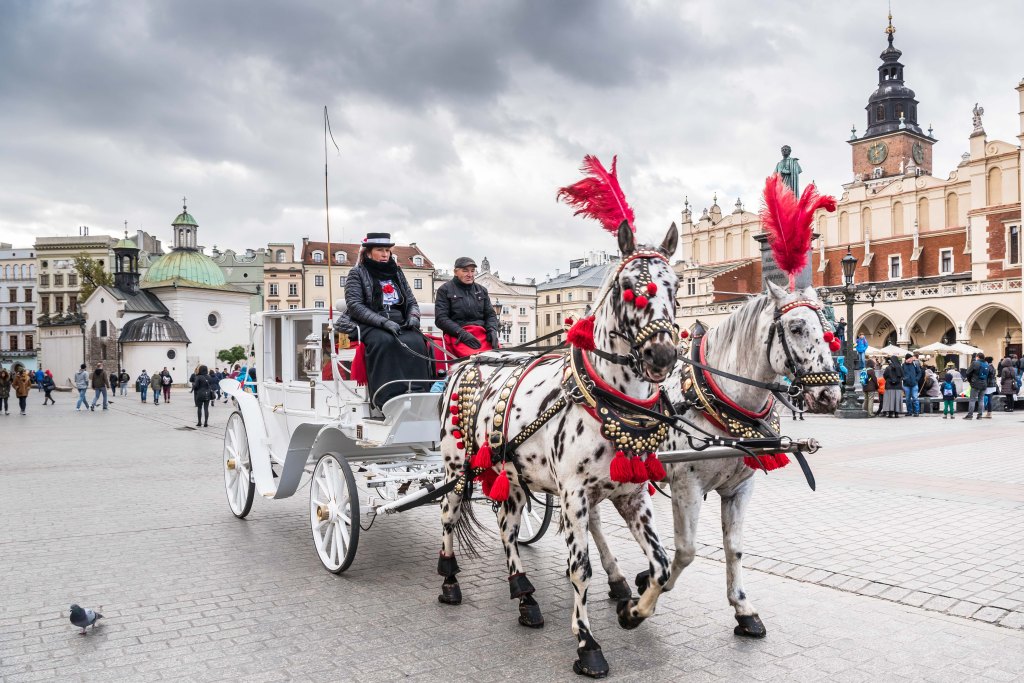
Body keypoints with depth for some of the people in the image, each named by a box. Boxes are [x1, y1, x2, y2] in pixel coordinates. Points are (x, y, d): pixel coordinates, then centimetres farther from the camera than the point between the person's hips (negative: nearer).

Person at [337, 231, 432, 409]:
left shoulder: (397, 273, 22)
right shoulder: (357, 273, 8)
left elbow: (412, 301, 23)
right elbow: (354, 305, -5)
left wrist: (413, 316, -3)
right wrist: (383, 321, -19)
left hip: (399, 325, 4)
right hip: (369, 326, -4)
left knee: (416, 342, -29)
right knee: (385, 341, -37)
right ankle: (387, 398, -43)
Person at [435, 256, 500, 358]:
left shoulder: (482, 290, 23)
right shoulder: (445, 290, 11)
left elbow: (490, 314, 22)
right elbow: (440, 318, 2)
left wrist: (492, 330, -1)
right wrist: (461, 333, -12)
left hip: (483, 333, 4)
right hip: (457, 336, -4)